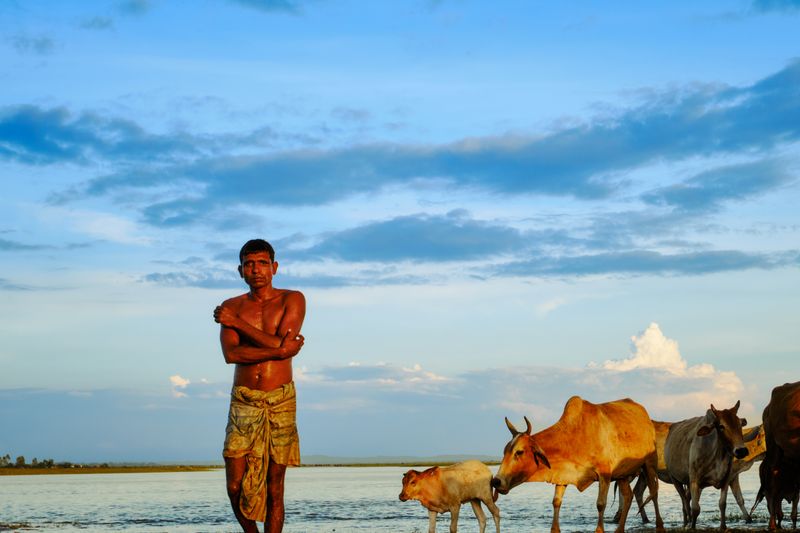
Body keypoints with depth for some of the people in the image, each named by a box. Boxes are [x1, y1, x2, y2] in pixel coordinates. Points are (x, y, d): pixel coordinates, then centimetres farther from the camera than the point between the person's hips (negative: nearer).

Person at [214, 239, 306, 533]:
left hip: (280, 400, -1)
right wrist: (278, 350, -17)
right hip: (244, 401, 2)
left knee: (274, 488, 1)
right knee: (236, 486, -3)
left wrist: (238, 323, -9)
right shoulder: (231, 307, 6)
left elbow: (282, 342, -14)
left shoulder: (292, 300, 2)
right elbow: (231, 354, -10)